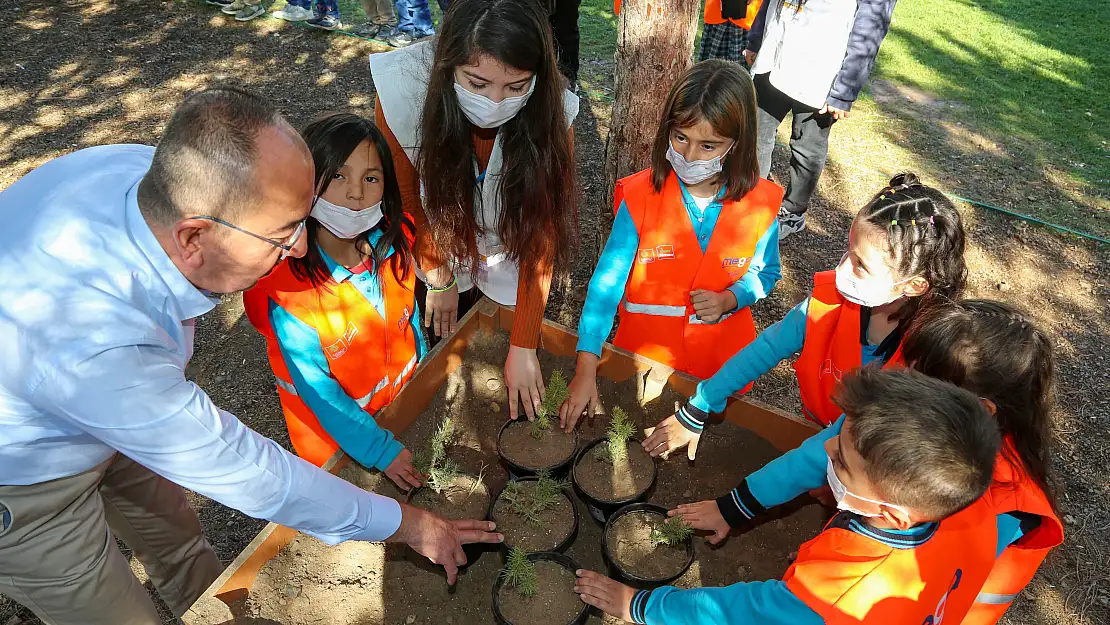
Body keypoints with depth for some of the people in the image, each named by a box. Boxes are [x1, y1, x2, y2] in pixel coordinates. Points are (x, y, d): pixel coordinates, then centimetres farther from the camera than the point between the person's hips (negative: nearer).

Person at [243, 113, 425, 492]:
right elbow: (317, 388, -24)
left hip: (405, 402, 5)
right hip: (335, 436, -4)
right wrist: (379, 449, -23)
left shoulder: (394, 243, -17)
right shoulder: (286, 288, -32)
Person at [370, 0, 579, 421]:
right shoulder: (403, 91, -34)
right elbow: (406, 202, -15)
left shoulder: (550, 114, -32)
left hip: (506, 261, 0)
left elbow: (541, 239, -26)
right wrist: (439, 277, -5)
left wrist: (523, 348, -23)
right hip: (438, 252, 0)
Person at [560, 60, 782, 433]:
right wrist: (586, 369, -26)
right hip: (644, 352, -1)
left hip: (722, 360, 1)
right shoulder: (640, 196, -17)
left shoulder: (760, 205, -12)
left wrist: (729, 299, -18)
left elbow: (765, 272, 5)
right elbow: (608, 280, -20)